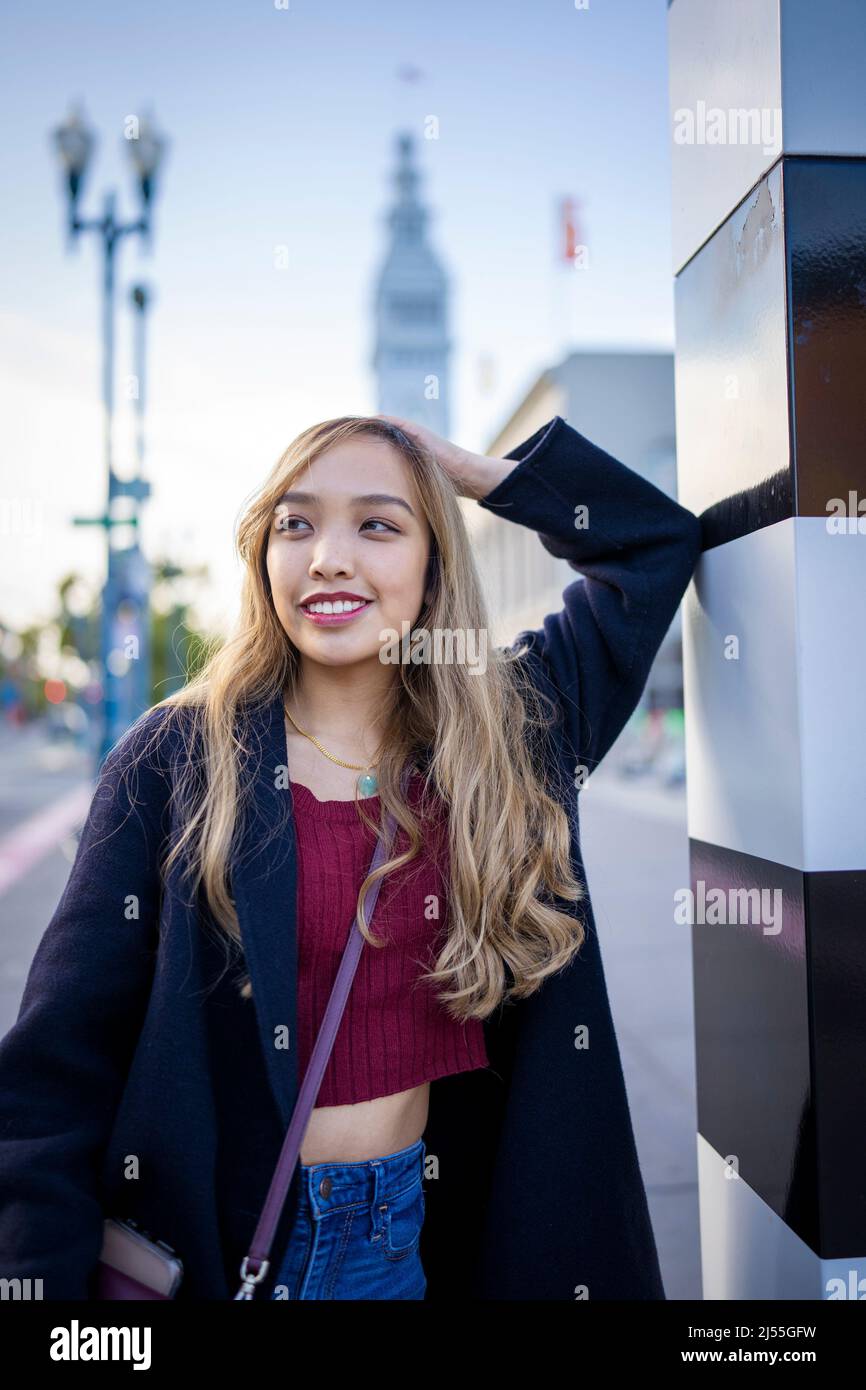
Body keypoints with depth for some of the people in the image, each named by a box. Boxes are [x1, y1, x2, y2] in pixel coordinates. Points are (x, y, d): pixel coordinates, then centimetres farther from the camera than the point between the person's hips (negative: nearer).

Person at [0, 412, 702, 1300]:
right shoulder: (174, 760, -11)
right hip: (213, 1234, -2)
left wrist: (474, 470, -1)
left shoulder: (513, 732, -3)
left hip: (435, 1225, 3)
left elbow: (657, 539, 5)